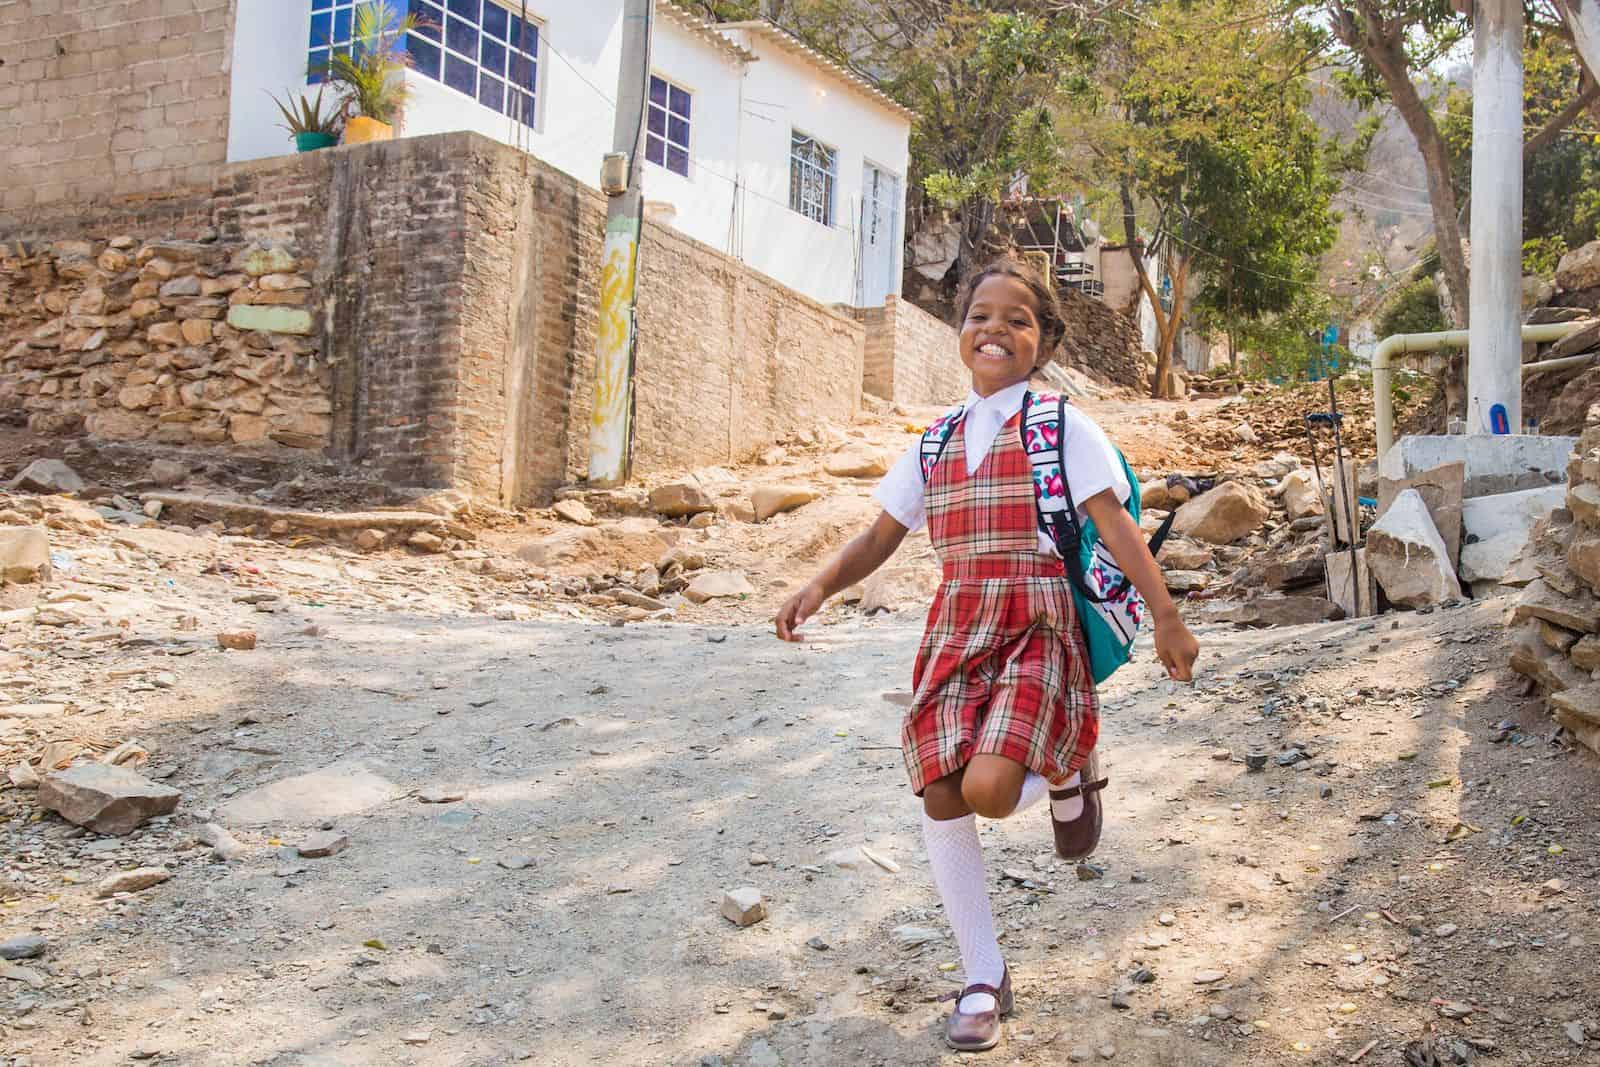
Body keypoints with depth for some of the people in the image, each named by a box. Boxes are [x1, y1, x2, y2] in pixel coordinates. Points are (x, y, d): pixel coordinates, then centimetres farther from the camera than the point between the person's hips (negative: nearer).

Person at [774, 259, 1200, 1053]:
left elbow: (1115, 525, -7)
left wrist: (1166, 617, -14)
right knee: (940, 798, -3)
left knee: (989, 788, -25)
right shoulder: (937, 441, 13)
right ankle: (983, 980, 14)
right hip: (956, 630, 5)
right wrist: (819, 587, -4)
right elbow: (881, 537, 14)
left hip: (1037, 629, -5)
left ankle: (1065, 778, 14)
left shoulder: (1063, 427, 0)